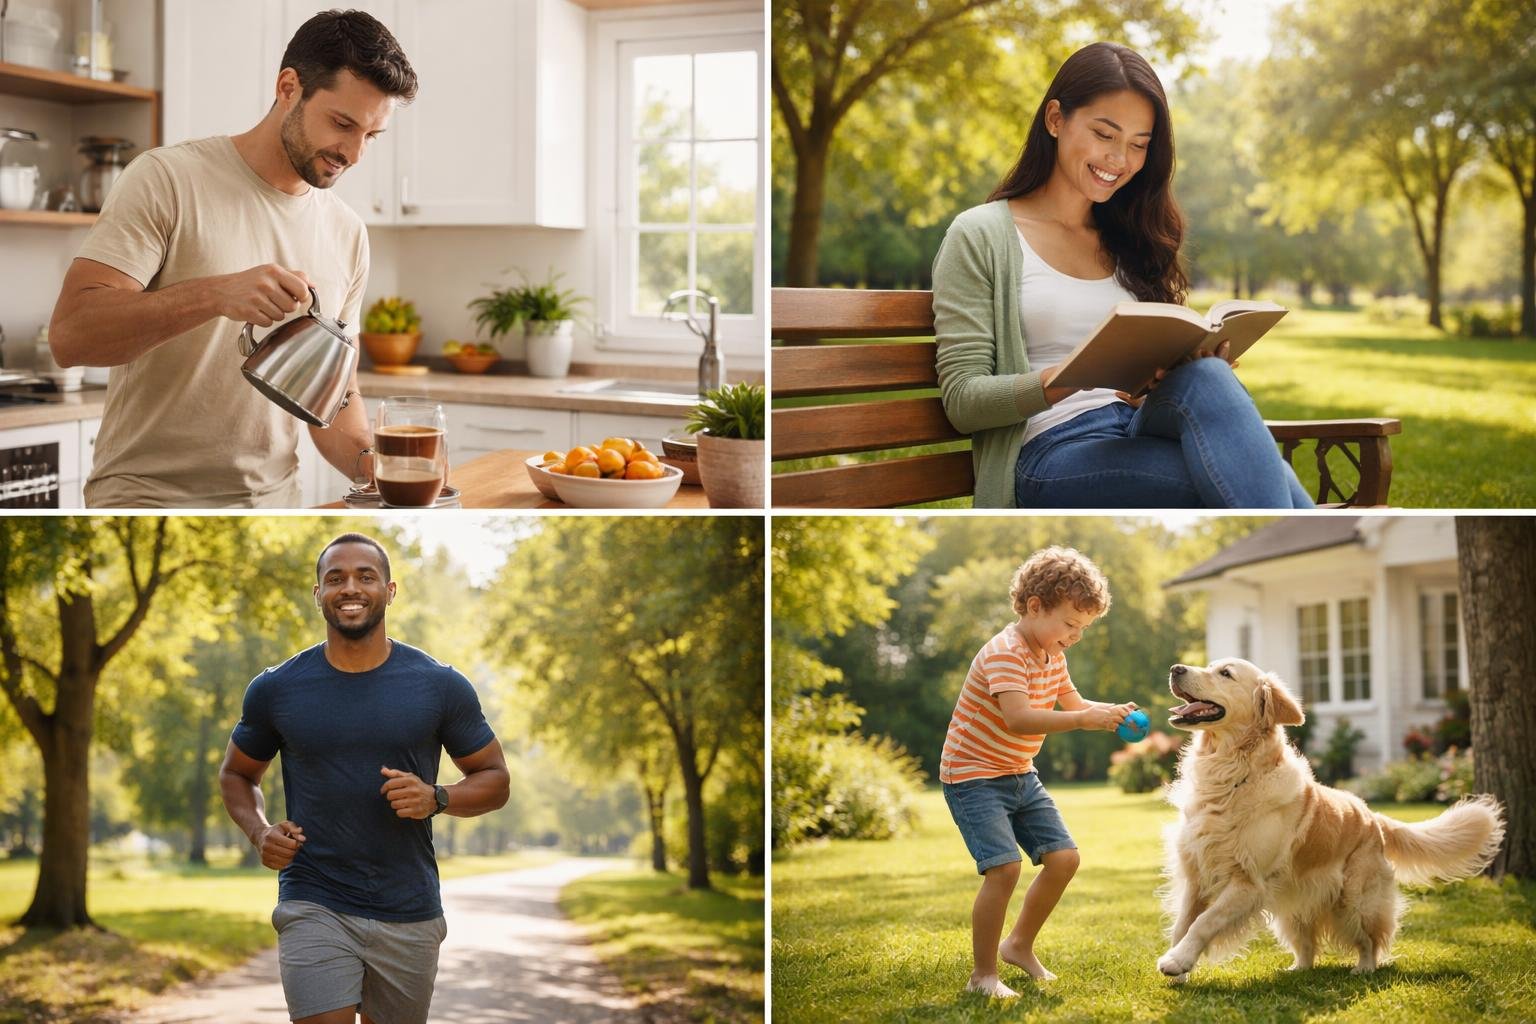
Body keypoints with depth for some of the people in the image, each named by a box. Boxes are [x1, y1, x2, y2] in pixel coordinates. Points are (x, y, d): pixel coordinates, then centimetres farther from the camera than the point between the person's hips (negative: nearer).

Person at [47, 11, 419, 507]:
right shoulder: (167, 179, -7)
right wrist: (215, 294, -28)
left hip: (274, 509, 6)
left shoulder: (347, 236, 8)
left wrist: (370, 461, -7)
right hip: (150, 501, -6)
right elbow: (69, 333, -16)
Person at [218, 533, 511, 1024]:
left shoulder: (441, 686, -2)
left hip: (409, 913, 1)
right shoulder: (275, 689, 0)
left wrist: (435, 798, -14)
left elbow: (494, 779, 6)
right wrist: (259, 831, -5)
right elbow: (236, 774, 15)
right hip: (315, 908, -1)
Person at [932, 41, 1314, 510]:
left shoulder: (1131, 241, 23)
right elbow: (962, 399, -3)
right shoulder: (981, 236, 5)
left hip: (1147, 435, 5)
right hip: (1054, 453, -5)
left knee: (1205, 377, -35)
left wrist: (1204, 359, -4)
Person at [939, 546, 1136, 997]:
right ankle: (983, 975, -6)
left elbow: (1073, 704, 16)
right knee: (1005, 868, -21)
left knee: (1064, 859, 5)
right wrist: (1084, 720, -39)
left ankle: (1019, 945, 25)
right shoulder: (1004, 653, -24)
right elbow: (1018, 719, -36)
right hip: (973, 775, -9)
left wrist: (1112, 712, -5)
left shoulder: (1053, 656, 6)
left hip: (1020, 775, 9)